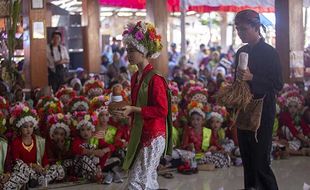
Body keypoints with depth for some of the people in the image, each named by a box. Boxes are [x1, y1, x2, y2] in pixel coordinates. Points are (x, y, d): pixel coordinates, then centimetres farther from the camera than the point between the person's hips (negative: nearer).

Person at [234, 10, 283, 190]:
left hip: (262, 113, -6)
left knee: (260, 163, -9)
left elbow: (278, 85, -14)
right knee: (247, 159, 11)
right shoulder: (242, 52, 10)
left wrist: (252, 78, -24)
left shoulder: (270, 52, -9)